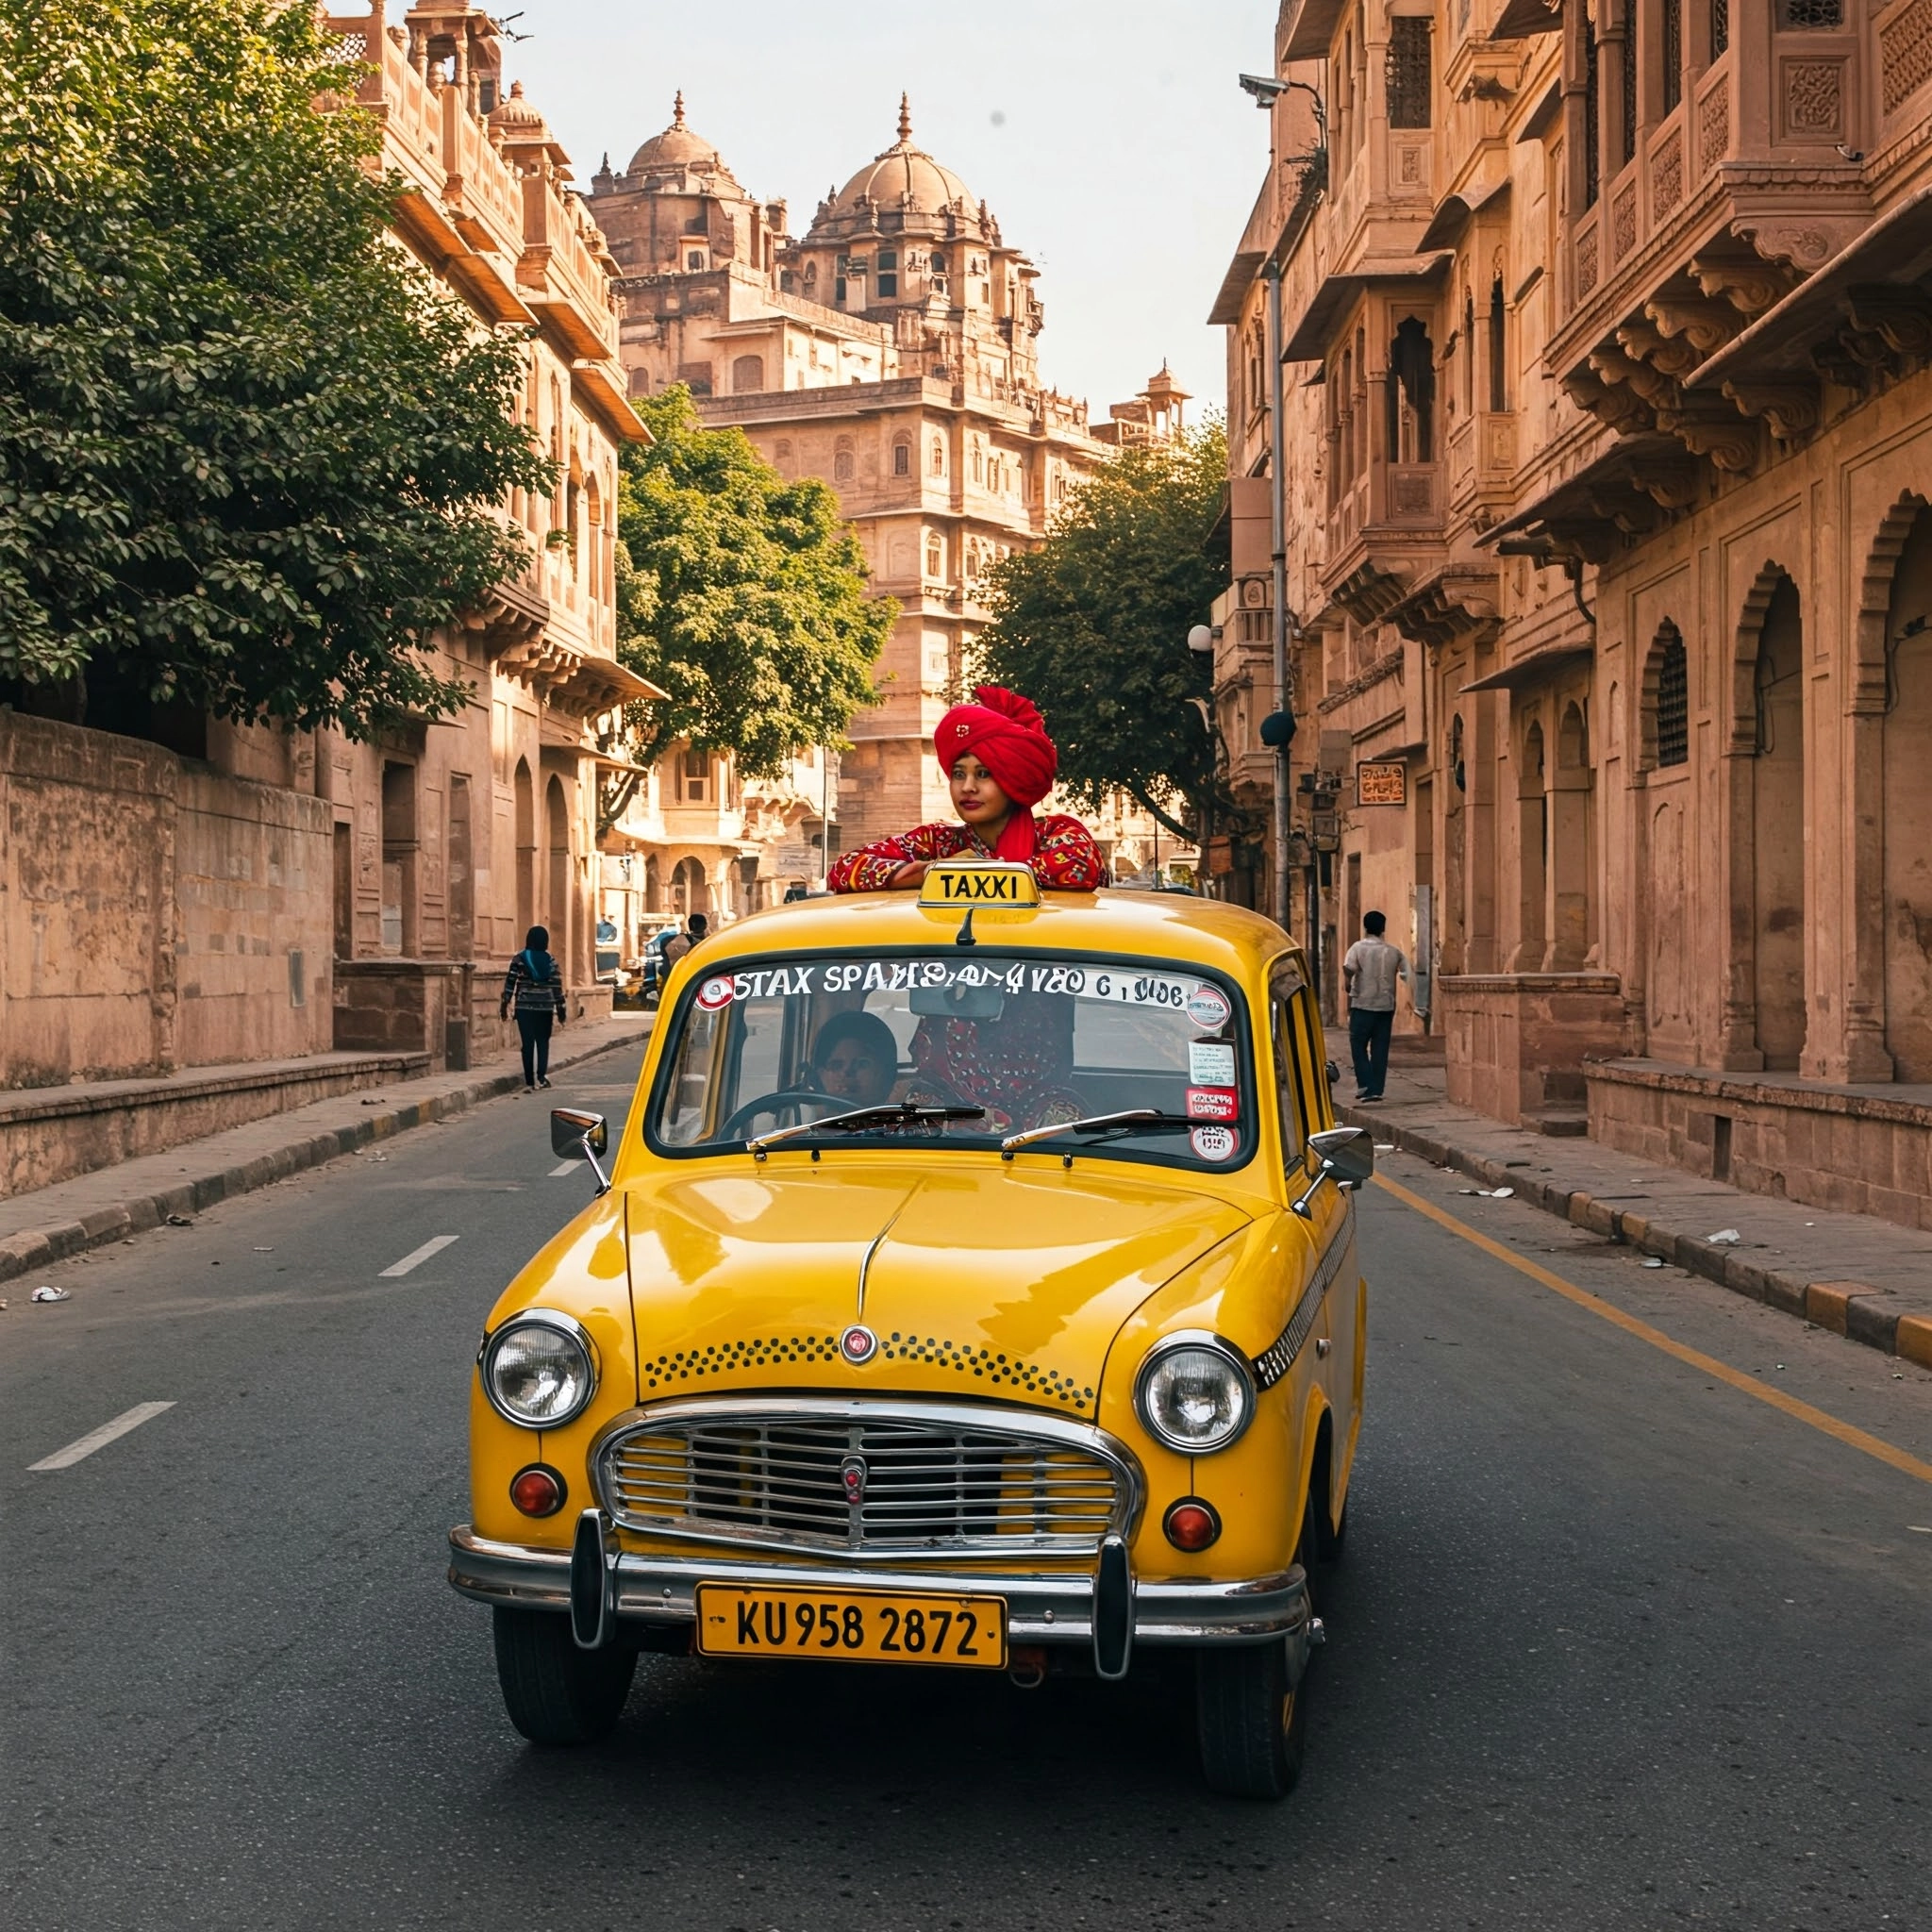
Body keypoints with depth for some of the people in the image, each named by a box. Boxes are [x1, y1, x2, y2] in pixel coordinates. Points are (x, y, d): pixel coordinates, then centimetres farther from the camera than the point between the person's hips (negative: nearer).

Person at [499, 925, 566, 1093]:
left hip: (524, 1007, -1)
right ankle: (542, 1074, -7)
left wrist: (504, 1005, 3)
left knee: (528, 1043, 4)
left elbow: (510, 983, -3)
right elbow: (557, 986, 0)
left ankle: (530, 1082, 3)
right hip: (545, 1007, 1)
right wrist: (560, 1009, 7)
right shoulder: (551, 961, 0)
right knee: (543, 1041, 12)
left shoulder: (519, 959, -2)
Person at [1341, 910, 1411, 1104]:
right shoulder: (1393, 952, 6)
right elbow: (1408, 975, 5)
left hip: (1362, 1005, -3)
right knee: (1380, 1049, 7)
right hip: (1386, 1006, 3)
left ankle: (1364, 1084, -6)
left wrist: (1349, 989, 0)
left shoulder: (1358, 948, -5)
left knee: (1359, 1045, 7)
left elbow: (1348, 970, -17)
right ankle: (1376, 1089, 5)